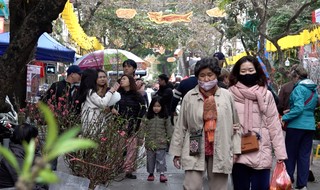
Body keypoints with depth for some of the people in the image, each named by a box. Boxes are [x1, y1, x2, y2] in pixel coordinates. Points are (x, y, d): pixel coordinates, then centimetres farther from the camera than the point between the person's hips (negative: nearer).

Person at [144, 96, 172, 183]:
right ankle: (151, 173, 21)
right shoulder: (148, 117, 4)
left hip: (161, 142, -2)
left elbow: (169, 128, 4)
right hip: (150, 142, 2)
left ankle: (162, 173, -2)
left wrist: (168, 138, -1)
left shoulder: (165, 117, 2)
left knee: (161, 158, -3)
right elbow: (144, 128, 4)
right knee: (150, 158, 10)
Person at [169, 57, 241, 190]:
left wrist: (235, 150, 2)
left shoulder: (227, 96, 1)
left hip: (220, 152, 1)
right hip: (195, 151, -1)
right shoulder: (189, 96, -1)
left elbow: (234, 125, 7)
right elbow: (180, 126, 4)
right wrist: (177, 151, 5)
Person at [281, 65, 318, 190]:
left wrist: (285, 118, -17)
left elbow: (298, 108, -23)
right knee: (304, 155, 8)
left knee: (290, 153, 7)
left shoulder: (299, 89, -13)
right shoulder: (314, 89, 11)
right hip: (310, 126, 7)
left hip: (296, 125, -7)